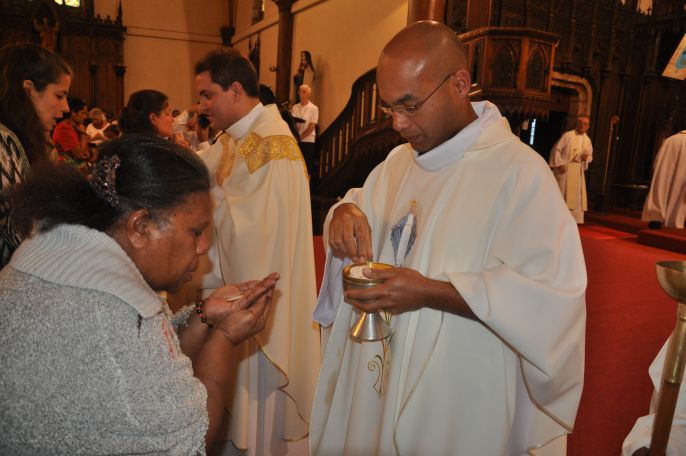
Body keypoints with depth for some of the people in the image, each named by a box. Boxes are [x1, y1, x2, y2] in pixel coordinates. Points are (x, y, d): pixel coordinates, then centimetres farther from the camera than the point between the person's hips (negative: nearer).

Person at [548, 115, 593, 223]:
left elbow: (590, 156, 16)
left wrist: (586, 157, -8)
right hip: (564, 170, -5)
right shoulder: (568, 135, -6)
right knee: (561, 195, -3)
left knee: (575, 196, 6)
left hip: (578, 172, 5)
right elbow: (556, 149, -8)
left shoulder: (587, 140, 9)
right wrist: (559, 164, -16)